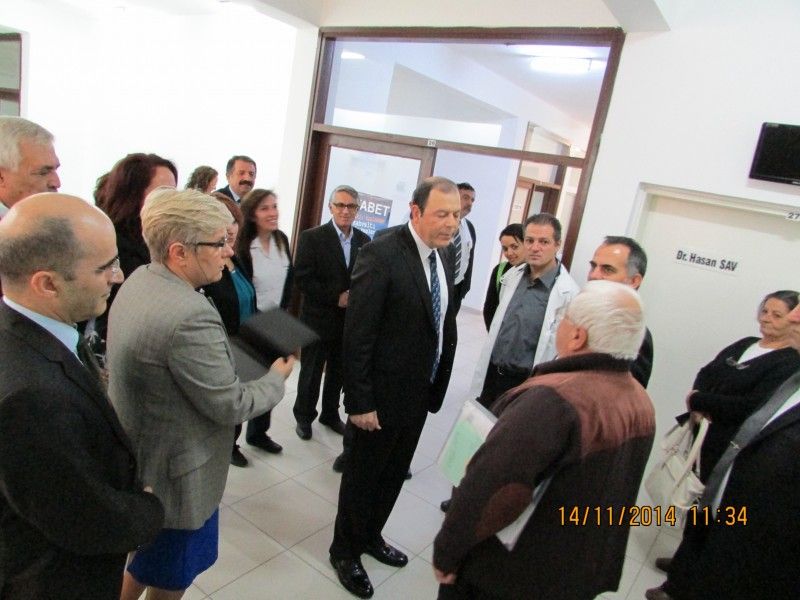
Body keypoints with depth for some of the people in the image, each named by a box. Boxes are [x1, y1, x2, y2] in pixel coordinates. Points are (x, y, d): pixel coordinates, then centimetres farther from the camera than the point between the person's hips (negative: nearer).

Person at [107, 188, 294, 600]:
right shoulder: (190, 316, -33)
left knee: (147, 554, 31)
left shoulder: (138, 280, -4)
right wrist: (277, 377, -8)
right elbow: (230, 407, -25)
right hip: (177, 475, -8)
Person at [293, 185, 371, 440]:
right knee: (311, 372, 12)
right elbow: (302, 278, -14)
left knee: (338, 372, 17)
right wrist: (336, 297, -19)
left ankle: (330, 414, 37)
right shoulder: (312, 237, -9)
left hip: (350, 320, 4)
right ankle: (304, 417, 32)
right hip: (319, 319, -4)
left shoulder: (364, 241, 4)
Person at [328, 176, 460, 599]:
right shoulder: (382, 254, -21)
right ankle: (345, 551, 38)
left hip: (420, 394, 7)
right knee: (363, 477, 14)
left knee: (393, 475, 24)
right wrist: (360, 402, -20)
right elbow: (357, 335, -21)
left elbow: (443, 325, 8)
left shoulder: (442, 257, 3)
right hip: (382, 394, -7)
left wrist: (437, 387, 7)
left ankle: (370, 536, 48)